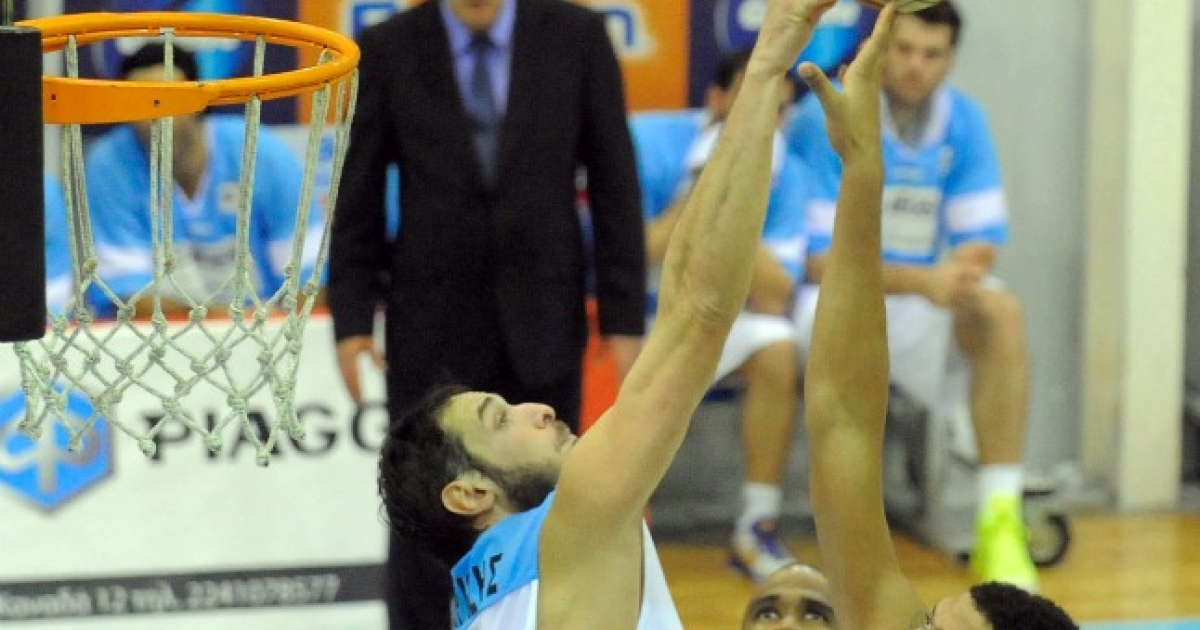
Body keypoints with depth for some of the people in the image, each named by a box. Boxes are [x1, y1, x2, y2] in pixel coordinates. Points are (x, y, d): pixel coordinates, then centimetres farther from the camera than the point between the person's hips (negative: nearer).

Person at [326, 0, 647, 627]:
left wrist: (624, 316, -2)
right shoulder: (386, 51, -2)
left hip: (543, 320, 0)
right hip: (432, 318, 0)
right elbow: (357, 194, 3)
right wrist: (352, 316, -1)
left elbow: (614, 182, 0)